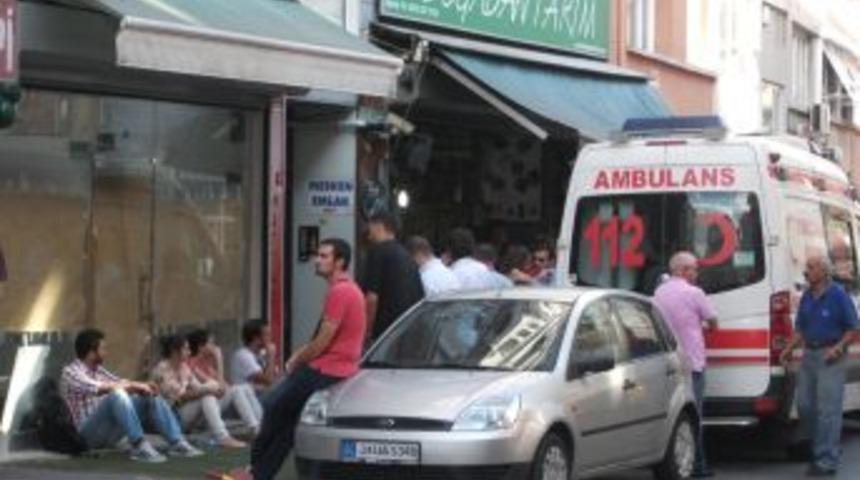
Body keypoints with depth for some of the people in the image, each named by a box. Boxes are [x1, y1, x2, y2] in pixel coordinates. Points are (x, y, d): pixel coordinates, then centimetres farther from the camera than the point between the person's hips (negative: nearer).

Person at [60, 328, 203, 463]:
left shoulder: (98, 370, 18)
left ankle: (177, 443, -14)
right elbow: (98, 389, -24)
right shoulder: (70, 372, -9)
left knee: (150, 395, -1)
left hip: (110, 432, 8)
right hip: (90, 433, -8)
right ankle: (139, 446, -38)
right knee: (117, 394, -32)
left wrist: (142, 386, -8)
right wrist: (133, 386, -19)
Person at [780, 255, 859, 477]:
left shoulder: (838, 295, -8)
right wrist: (789, 348, 4)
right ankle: (817, 449, 27)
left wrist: (839, 347, -19)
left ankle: (827, 461, -3)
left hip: (830, 357, -7)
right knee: (805, 405, 9)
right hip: (809, 354, 7)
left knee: (828, 409, -6)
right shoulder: (806, 297, 11)